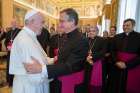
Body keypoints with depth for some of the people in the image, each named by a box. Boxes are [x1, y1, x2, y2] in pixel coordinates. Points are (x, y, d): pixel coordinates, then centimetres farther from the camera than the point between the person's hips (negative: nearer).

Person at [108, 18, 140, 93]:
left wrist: (127, 64, -16)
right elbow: (113, 51, 9)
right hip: (117, 67, 3)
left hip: (132, 69, -3)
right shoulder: (117, 37, 9)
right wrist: (116, 62, -7)